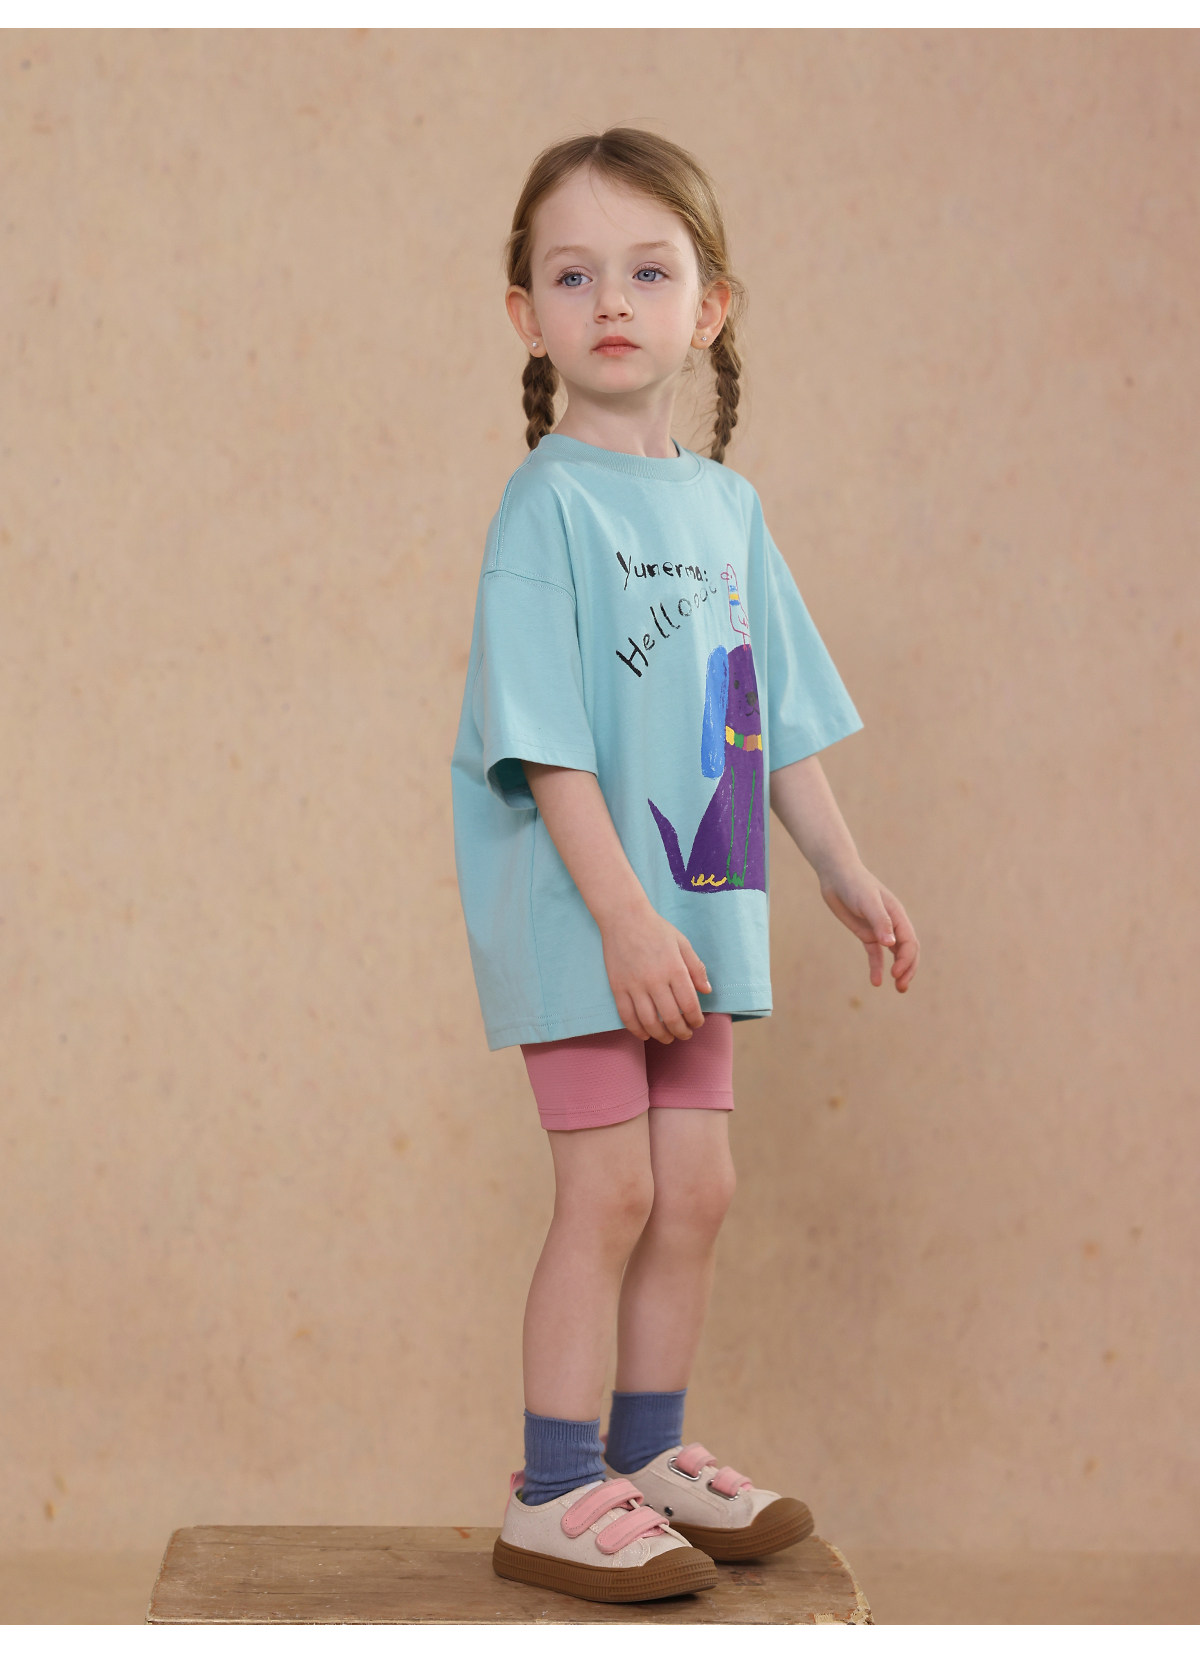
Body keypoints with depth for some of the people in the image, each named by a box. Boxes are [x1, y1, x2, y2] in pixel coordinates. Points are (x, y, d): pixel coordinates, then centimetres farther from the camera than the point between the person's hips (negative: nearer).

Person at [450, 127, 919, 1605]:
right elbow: (547, 744, -18)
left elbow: (782, 720, 17)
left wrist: (847, 874, 17)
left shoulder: (728, 506, 9)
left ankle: (648, 1458, 25)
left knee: (694, 1191, 11)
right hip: (574, 912, -7)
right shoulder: (548, 504, -12)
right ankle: (553, 1499, 8)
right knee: (610, 1193, -4)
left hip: (696, 913, 7)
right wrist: (622, 912, -23)